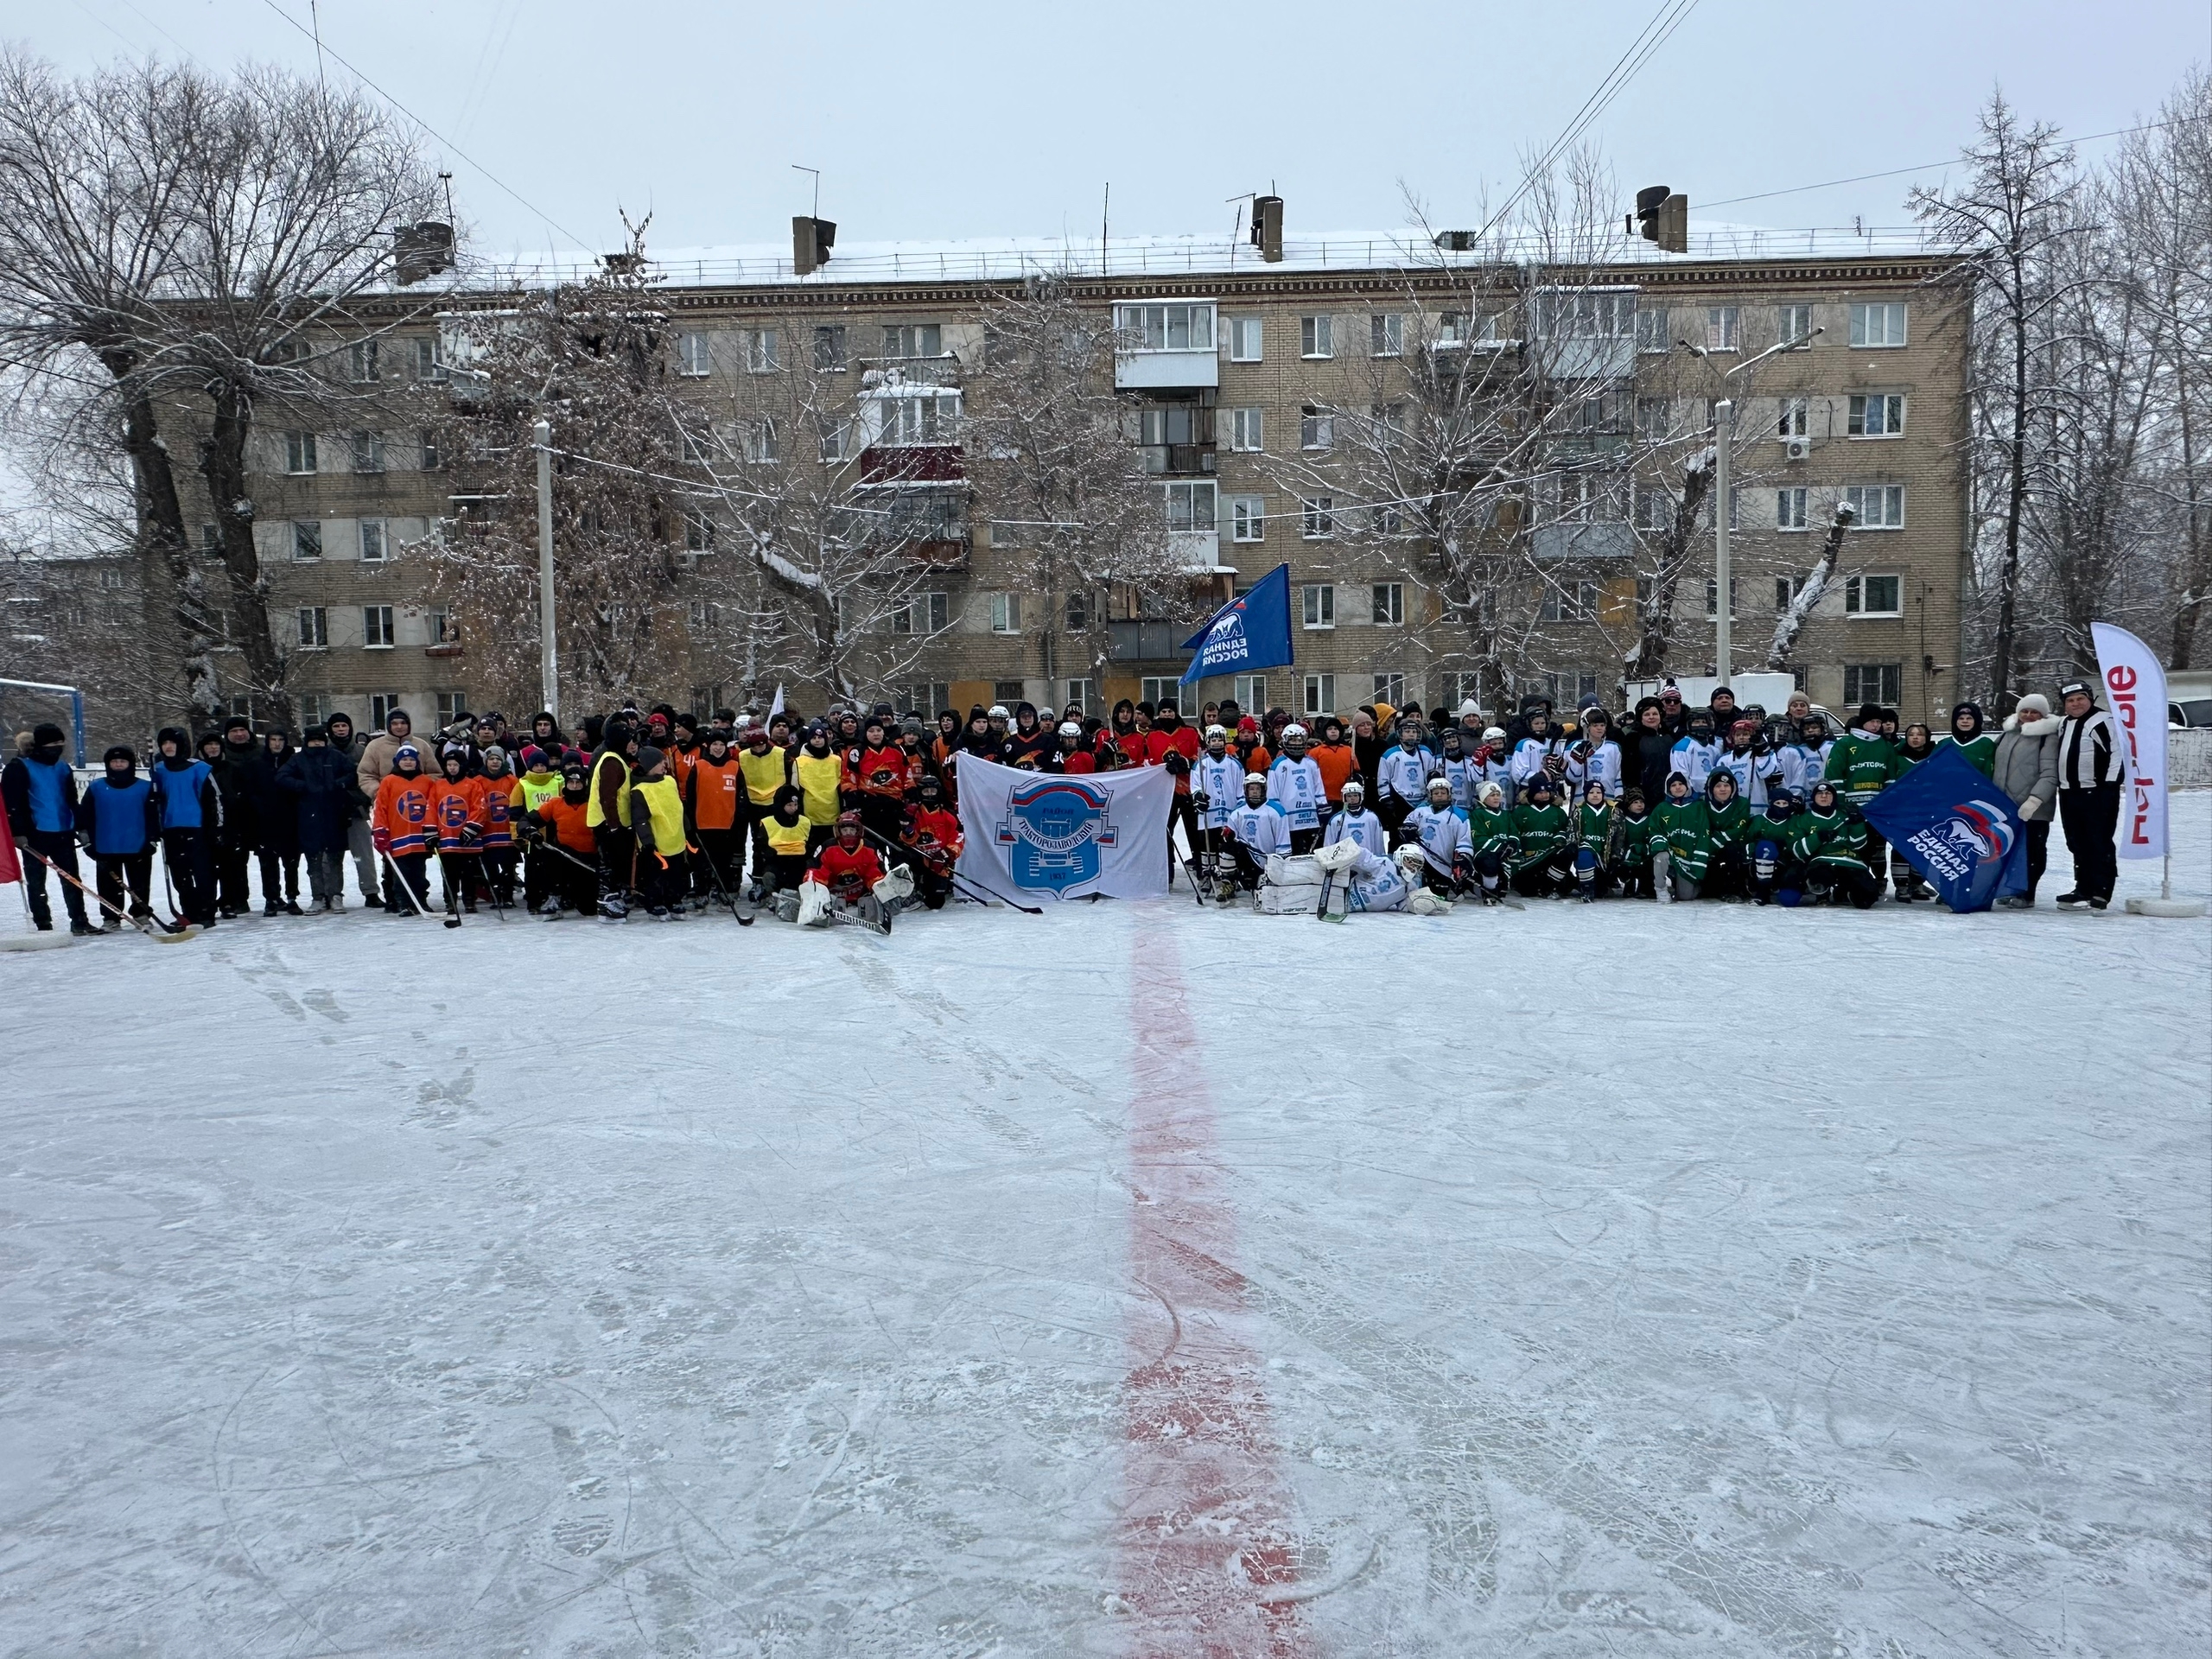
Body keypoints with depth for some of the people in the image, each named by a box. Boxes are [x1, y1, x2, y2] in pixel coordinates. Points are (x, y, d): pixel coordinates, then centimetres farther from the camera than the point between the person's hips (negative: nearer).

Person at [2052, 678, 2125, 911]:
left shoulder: (2102, 721, -10)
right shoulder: (2063, 723, 17)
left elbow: (2117, 752, -15)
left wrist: (2110, 785, -18)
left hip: (2097, 793, -9)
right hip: (2069, 794, 9)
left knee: (2099, 844, -7)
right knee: (2078, 844, 13)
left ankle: (2101, 891, -6)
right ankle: (2084, 888, 21)